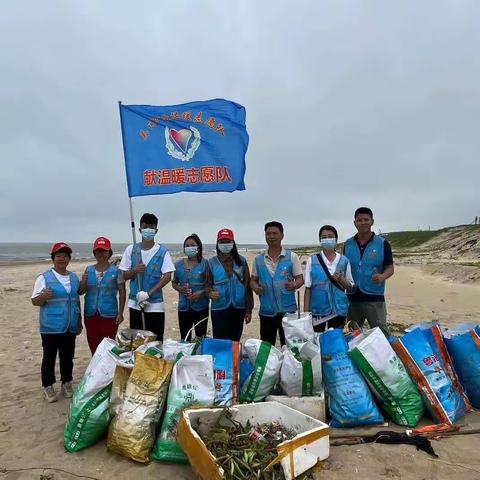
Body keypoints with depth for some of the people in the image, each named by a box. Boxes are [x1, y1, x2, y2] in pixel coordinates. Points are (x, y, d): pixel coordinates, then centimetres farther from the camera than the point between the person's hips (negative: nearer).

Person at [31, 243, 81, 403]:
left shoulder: (74, 277, 9)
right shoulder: (44, 278, -6)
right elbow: (34, 301, -6)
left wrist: (79, 322, 17)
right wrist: (44, 296, -28)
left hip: (70, 327, 4)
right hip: (51, 328, -4)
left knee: (68, 357, 12)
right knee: (49, 357, 6)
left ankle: (66, 383, 27)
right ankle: (48, 387, 20)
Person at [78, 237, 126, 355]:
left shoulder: (115, 271, -4)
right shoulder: (89, 270, 6)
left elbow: (122, 292, -3)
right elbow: (81, 292, 11)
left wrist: (120, 313, -7)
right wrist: (83, 282, -10)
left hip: (109, 315, -4)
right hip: (90, 315, 4)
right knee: (93, 346, 12)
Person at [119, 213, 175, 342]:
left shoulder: (162, 252, -5)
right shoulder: (131, 249, 2)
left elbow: (167, 277, -11)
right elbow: (124, 276, 5)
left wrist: (148, 293, -19)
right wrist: (134, 271, -16)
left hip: (155, 305, -2)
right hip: (135, 304, 2)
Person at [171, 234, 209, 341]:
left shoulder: (205, 263, -5)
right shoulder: (178, 264, 5)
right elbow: (174, 283, 14)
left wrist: (201, 293, -19)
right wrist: (180, 289, -6)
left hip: (201, 307, -3)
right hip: (183, 307, 3)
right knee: (184, 339, 9)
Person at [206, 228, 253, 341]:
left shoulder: (241, 261, 3)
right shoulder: (212, 263, 0)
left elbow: (247, 285, 4)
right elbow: (208, 284, 4)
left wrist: (249, 309, 2)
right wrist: (210, 292, -20)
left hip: (239, 308, 1)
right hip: (219, 309, -1)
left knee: (235, 341, 12)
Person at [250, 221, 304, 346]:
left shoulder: (292, 257, -3)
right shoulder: (258, 259, 5)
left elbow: (300, 279, -1)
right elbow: (253, 280, 11)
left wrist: (293, 285, -23)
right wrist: (255, 287, -12)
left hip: (287, 309, -2)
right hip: (266, 310, 2)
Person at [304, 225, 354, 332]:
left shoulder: (344, 260, 2)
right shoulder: (312, 260, -3)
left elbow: (350, 286, 9)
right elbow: (308, 288, -2)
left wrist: (341, 279, -12)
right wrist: (306, 313, -6)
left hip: (339, 309, 2)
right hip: (318, 310, -2)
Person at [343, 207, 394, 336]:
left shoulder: (382, 243, -3)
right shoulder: (348, 244, 7)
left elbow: (390, 268, -2)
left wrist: (382, 276, -22)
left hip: (374, 297, -3)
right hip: (352, 297, 4)